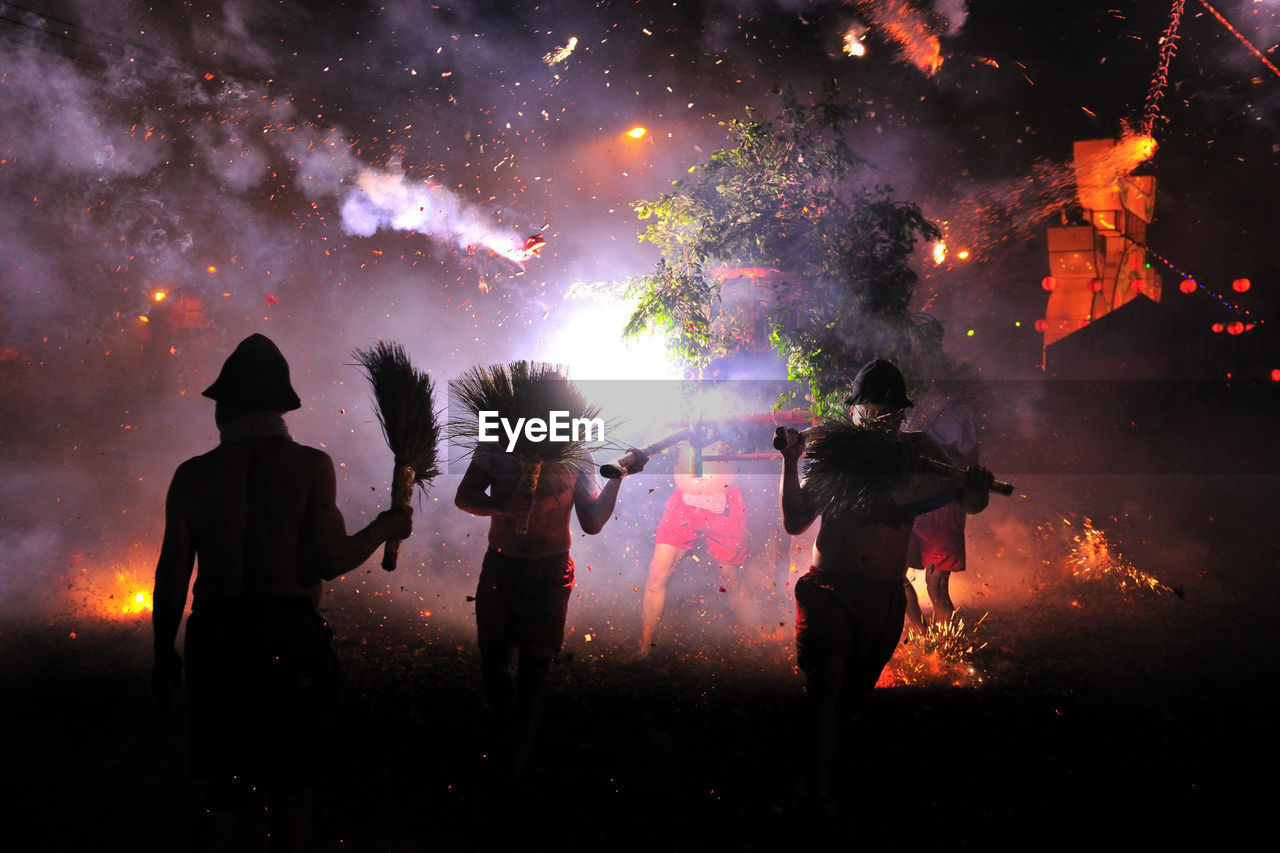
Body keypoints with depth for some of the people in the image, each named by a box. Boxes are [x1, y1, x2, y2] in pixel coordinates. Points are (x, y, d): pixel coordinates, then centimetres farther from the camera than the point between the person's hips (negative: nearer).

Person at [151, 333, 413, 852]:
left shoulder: (194, 474, -2)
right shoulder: (308, 465, -9)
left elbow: (173, 572, 0)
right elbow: (331, 560, -13)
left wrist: (164, 651, 12)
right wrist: (385, 528, 4)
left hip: (213, 638, 3)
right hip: (288, 636, -2)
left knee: (232, 770, 18)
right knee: (291, 775, 15)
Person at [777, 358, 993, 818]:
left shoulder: (917, 452, 6)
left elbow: (969, 502, 11)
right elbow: (794, 523, 1)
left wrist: (977, 488, -13)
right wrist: (790, 465, -11)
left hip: (886, 597, 2)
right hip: (829, 590, -2)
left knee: (855, 690, 15)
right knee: (825, 687, -16)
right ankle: (817, 797, -11)